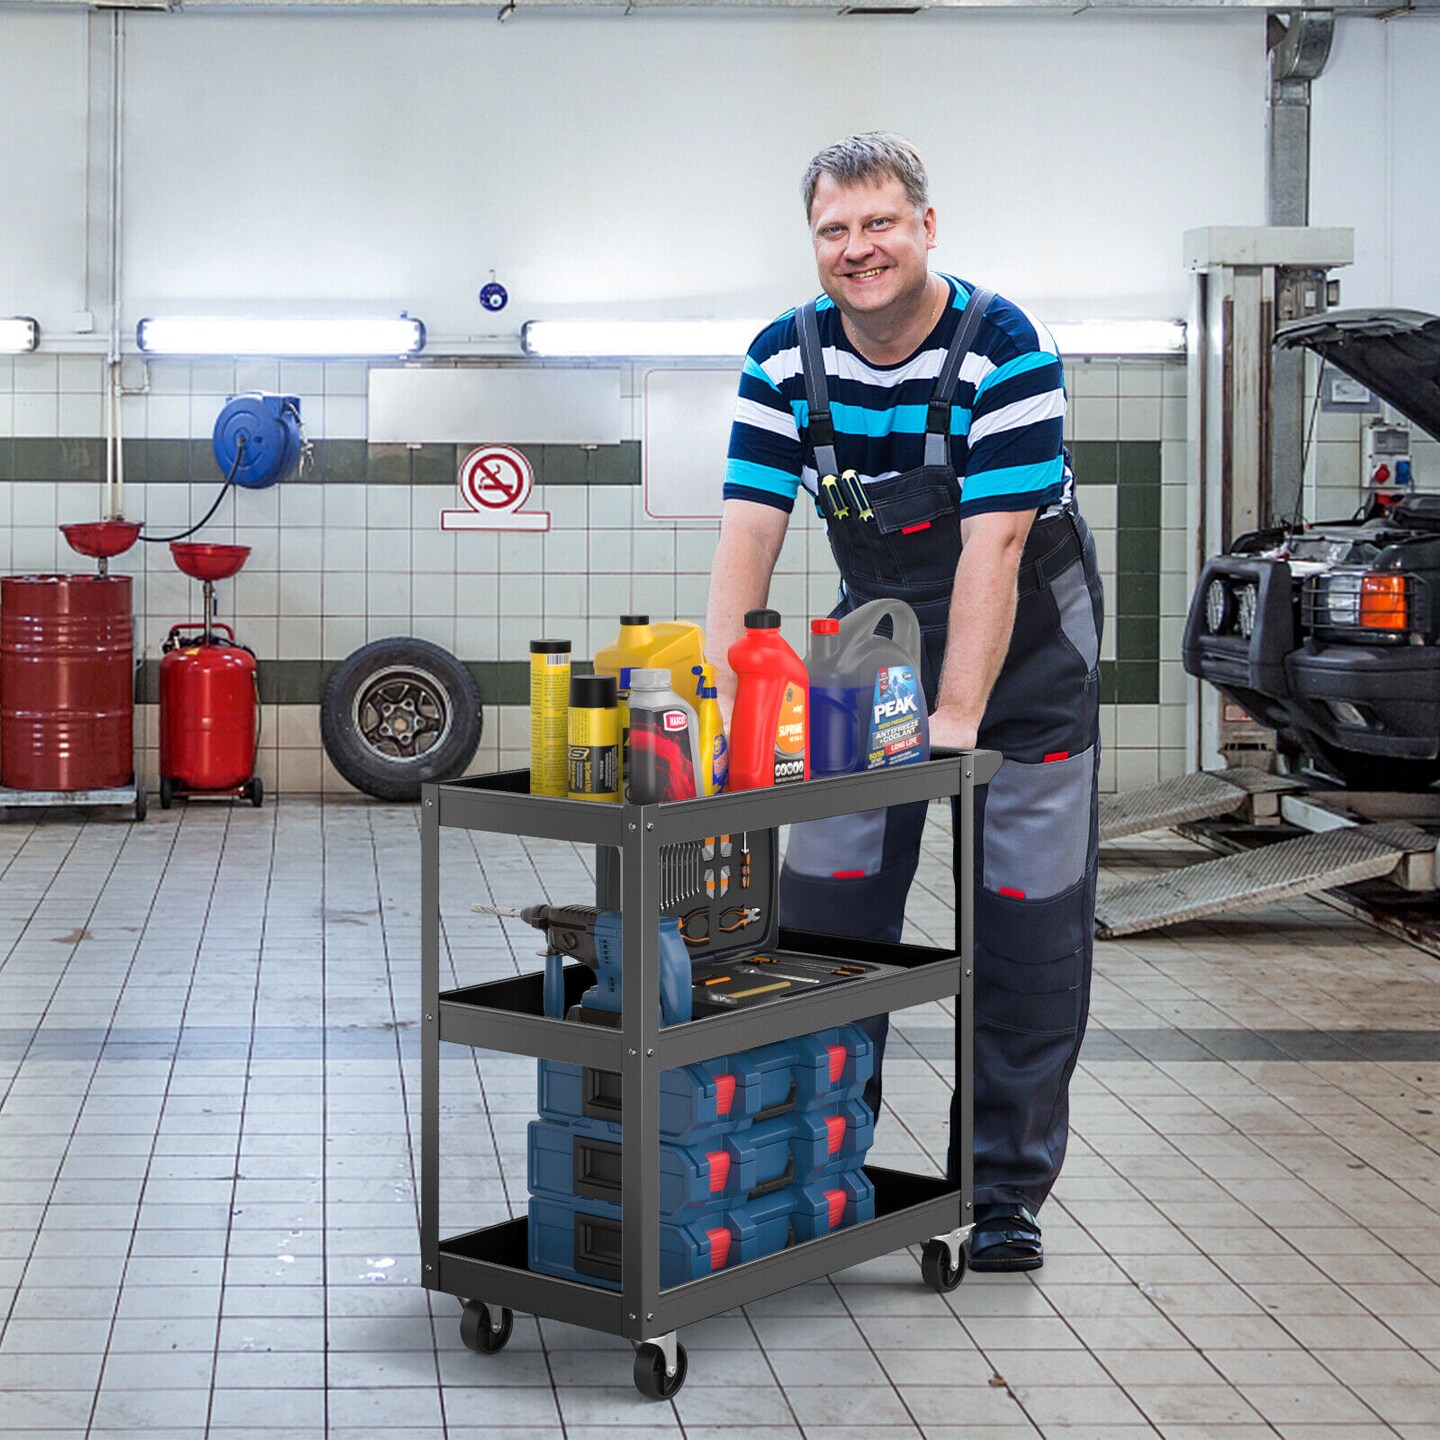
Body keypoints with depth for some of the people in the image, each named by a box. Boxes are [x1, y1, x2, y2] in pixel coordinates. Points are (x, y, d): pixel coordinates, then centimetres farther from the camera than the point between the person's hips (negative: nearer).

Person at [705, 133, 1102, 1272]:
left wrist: (956, 720, -32)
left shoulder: (1003, 347, -21)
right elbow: (748, 531, -12)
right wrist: (725, 688, -25)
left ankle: (1007, 1188, 9)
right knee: (825, 909, 0)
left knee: (1027, 924, -2)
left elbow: (992, 546, -27)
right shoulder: (786, 358, -8)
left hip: (1025, 652, -4)